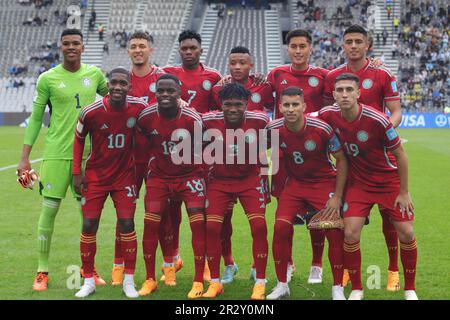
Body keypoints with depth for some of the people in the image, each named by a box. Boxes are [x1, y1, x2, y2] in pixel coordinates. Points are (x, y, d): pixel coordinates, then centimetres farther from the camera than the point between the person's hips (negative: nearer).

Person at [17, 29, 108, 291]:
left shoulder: (94, 74, 6)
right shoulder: (48, 79, -2)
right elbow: (35, 119, 0)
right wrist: (25, 157, -3)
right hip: (57, 154, -3)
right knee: (49, 209, -3)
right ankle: (42, 272, 6)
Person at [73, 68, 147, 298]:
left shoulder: (139, 108, -13)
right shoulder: (91, 112, -17)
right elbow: (79, 139, 0)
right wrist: (77, 172, -3)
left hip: (125, 175, 0)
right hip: (95, 175, 0)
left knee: (127, 223, -6)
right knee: (89, 225, -1)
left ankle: (129, 281, 6)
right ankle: (88, 281, 12)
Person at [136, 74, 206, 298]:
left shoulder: (192, 118, -19)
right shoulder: (146, 117, -13)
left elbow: (205, 149, -6)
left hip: (190, 175, -2)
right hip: (159, 175, 2)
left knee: (198, 223, -12)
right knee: (150, 223, -7)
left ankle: (199, 282, -2)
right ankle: (150, 279, 8)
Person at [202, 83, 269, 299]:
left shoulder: (260, 120, -15)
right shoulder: (209, 121, -16)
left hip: (250, 179, 0)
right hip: (219, 180, 1)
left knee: (259, 226, -12)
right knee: (211, 227, -9)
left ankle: (260, 283, 1)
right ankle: (215, 282, 7)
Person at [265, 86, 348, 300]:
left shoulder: (322, 128, -22)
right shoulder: (274, 129, -14)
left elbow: (342, 160, -11)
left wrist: (337, 196, -13)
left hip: (324, 182, -2)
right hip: (295, 183, 2)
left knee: (335, 233, -12)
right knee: (280, 227, -13)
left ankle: (338, 288, 5)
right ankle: (282, 285, 3)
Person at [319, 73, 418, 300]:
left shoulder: (377, 120, -24)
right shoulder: (328, 116, -14)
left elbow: (400, 155, -12)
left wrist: (404, 192, -9)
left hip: (389, 181, -2)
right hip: (358, 182, 2)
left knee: (406, 232, -4)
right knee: (350, 233, -11)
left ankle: (410, 289, 15)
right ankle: (356, 290, 6)